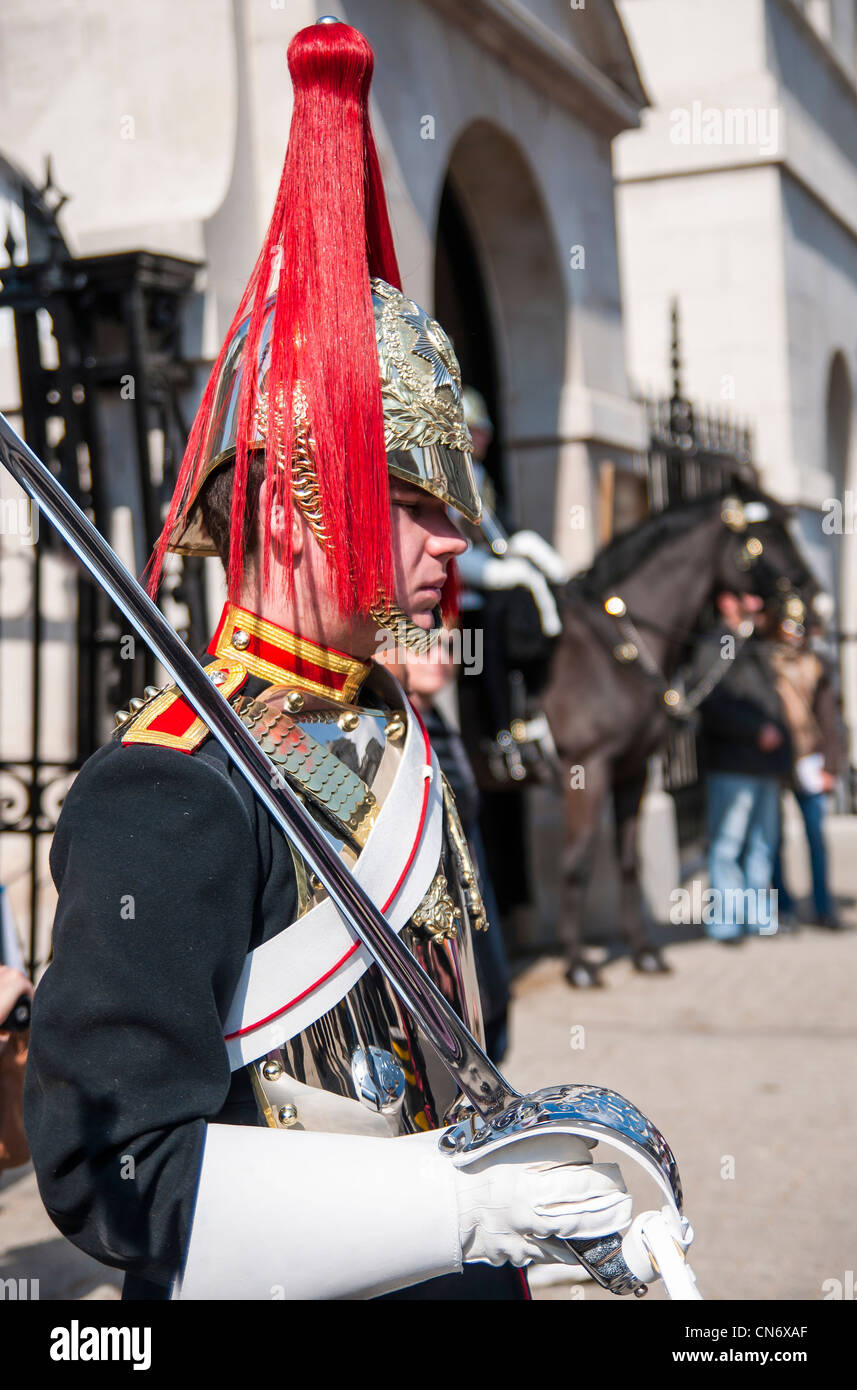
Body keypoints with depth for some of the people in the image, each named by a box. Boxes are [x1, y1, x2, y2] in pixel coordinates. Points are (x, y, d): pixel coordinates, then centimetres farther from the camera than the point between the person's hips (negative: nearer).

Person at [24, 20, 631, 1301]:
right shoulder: (174, 796, -23)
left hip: (455, 1270, 8)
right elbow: (114, 1172, -26)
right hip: (310, 1278, -7)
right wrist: (464, 1206, -26)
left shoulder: (393, 737, 3)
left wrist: (532, 1165, 2)